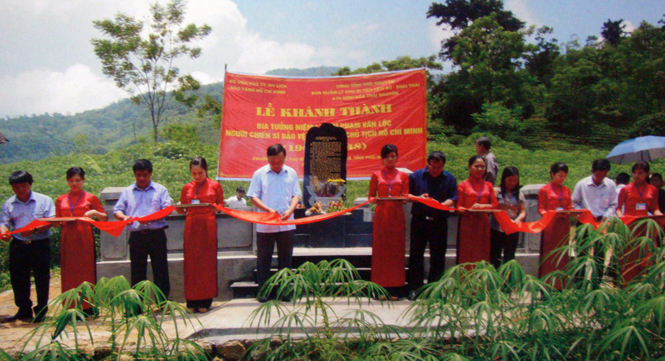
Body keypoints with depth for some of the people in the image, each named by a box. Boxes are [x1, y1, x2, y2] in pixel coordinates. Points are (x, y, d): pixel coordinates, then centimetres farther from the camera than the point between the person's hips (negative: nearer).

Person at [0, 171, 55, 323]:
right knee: (18, 279, 8)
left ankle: (41, 311, 17)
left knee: (42, 279, 3)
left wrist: (34, 229, -22)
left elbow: (51, 221, -9)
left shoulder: (44, 201, -2)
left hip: (40, 245, -3)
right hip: (18, 246, 3)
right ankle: (24, 311, 22)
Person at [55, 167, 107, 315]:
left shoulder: (90, 198, 6)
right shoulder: (61, 200, 13)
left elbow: (105, 218, 6)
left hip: (85, 239, -2)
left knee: (86, 271, -2)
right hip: (67, 240, 3)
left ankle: (88, 306, 4)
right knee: (69, 273, 1)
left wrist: (95, 212, -12)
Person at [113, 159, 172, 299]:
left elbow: (167, 209, -3)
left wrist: (151, 218, -18)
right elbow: (117, 210, 10)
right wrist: (124, 217, -14)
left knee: (160, 270, 1)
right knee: (137, 273, 6)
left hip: (156, 235, -2)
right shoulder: (127, 192, 14)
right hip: (136, 236, 2)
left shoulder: (160, 190, 8)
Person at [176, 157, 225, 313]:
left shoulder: (215, 186, 6)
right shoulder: (187, 188, 12)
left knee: (207, 262, -1)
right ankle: (192, 302, 5)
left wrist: (214, 208, -15)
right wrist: (177, 208, -8)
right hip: (191, 227, 2)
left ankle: (205, 301, 5)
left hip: (208, 226, -2)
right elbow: (183, 210, 13)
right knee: (191, 263, -1)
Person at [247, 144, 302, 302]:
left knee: (286, 259, 9)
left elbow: (296, 195, 7)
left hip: (286, 224, 2)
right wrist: (268, 209, -17)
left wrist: (290, 209, -13)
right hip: (264, 225, -2)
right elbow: (253, 197, -3)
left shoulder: (291, 173, 5)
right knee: (263, 259, 5)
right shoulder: (260, 174, -1)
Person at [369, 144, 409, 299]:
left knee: (397, 250, -1)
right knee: (381, 250, -2)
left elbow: (406, 196, 7)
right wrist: (374, 199, -13)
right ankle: (381, 289, 1)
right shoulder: (376, 175, 11)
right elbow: (371, 196, 9)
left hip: (397, 216, 1)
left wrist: (403, 199, -15)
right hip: (381, 215, 0)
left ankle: (395, 288, 3)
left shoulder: (403, 176, 12)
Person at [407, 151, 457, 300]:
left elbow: (453, 199, -2)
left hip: (439, 222, 0)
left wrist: (441, 205, -20)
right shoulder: (416, 176, 4)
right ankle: (414, 287, 12)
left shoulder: (449, 179, 5)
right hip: (419, 220, 0)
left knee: (438, 256, 4)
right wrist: (418, 198, -14)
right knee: (416, 254, 4)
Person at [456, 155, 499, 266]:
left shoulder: (488, 185, 14)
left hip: (483, 224, 3)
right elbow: (458, 207, 1)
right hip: (467, 223, -3)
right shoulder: (462, 185, 5)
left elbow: (495, 204, 8)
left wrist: (481, 206, -10)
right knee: (466, 256, -4)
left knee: (482, 255, 3)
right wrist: (469, 210, -20)